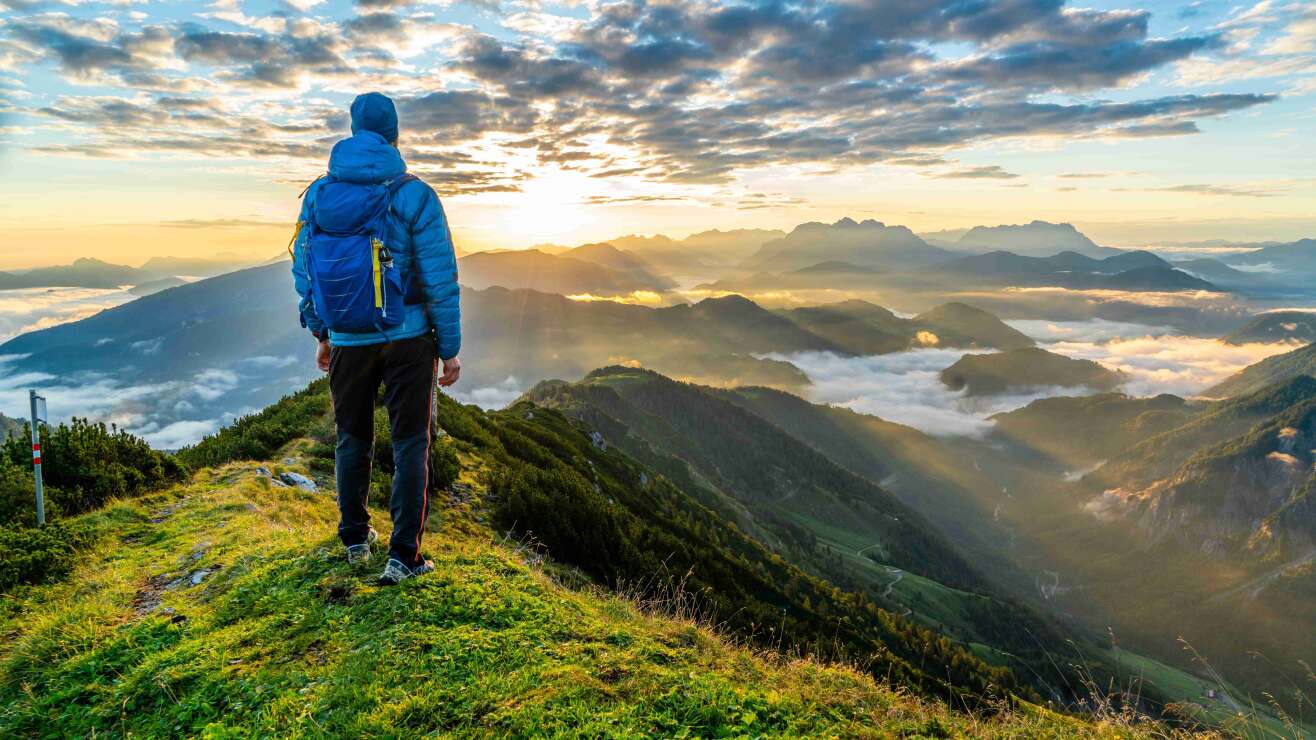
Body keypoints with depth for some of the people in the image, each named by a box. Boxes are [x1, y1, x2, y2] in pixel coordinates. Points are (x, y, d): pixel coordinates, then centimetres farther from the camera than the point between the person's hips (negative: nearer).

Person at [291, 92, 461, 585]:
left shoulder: (318, 194, 2)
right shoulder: (414, 196, -11)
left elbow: (303, 271, 7)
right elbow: (439, 279, -12)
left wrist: (321, 335, 18)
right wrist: (450, 349, -5)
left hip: (347, 341, 4)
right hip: (408, 339, -3)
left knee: (353, 438, 19)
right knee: (411, 443, 6)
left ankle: (355, 538, 32)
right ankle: (404, 556, 6)